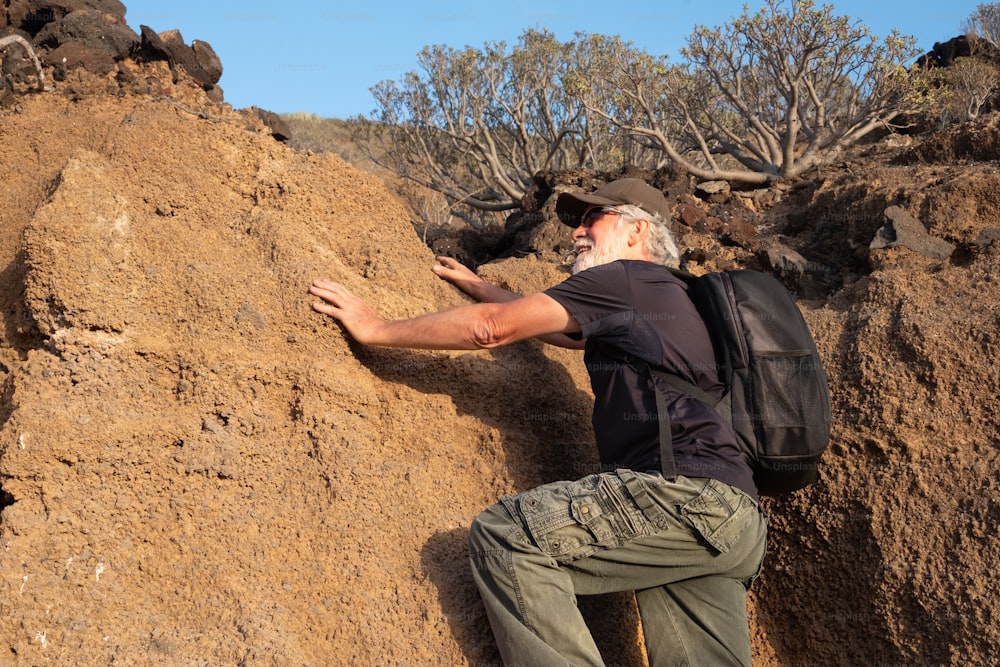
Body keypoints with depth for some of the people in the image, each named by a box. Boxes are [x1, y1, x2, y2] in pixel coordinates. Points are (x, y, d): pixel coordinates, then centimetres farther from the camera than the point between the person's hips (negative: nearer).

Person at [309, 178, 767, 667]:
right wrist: (479, 286, 47)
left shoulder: (621, 278, 1)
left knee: (504, 536, -17)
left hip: (684, 490, -10)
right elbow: (558, 329, 40)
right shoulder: (661, 298, 28)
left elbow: (490, 329, -3)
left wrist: (377, 329, 5)